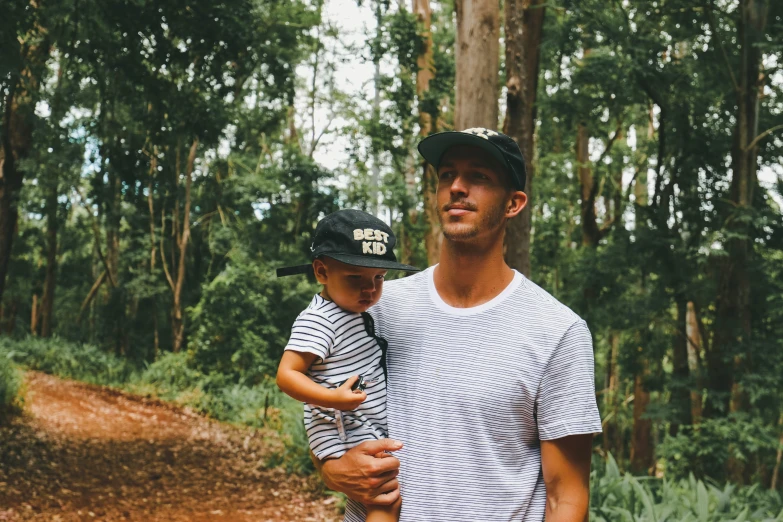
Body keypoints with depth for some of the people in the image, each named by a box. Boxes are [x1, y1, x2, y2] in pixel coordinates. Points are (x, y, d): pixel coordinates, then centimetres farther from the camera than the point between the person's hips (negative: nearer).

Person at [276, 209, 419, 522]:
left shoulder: (359, 312, 9)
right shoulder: (317, 321, -20)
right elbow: (286, 375, -25)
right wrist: (333, 398, -34)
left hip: (372, 431, 10)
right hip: (345, 437, -10)